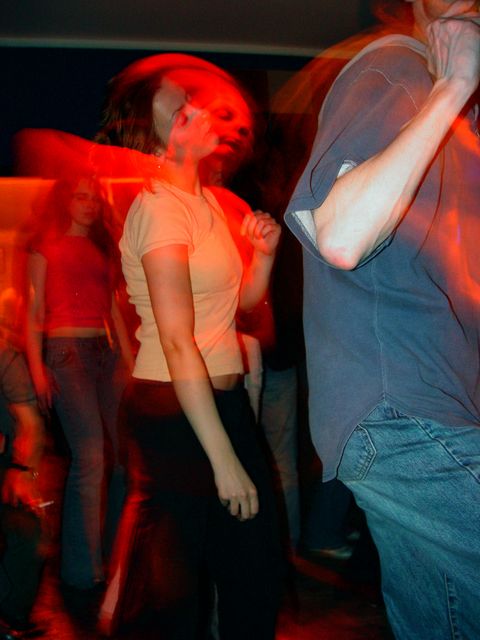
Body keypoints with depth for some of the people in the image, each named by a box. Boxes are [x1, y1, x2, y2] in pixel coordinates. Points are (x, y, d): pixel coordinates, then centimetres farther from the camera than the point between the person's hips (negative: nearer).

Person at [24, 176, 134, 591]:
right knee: (89, 457, -13)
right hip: (66, 349, -6)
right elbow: (34, 308, 0)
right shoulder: (46, 246, 7)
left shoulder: (103, 250, 22)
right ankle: (84, 571, -4)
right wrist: (36, 366, -10)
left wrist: (132, 362, 13)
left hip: (107, 351, 6)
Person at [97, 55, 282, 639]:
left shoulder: (206, 200, 10)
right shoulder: (161, 207, -17)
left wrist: (263, 252, -1)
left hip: (224, 400, 8)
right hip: (175, 412, -8)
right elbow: (178, 344, -23)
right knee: (177, 578, 8)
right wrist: (223, 459, -23)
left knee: (257, 570, 15)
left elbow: (242, 300, 19)